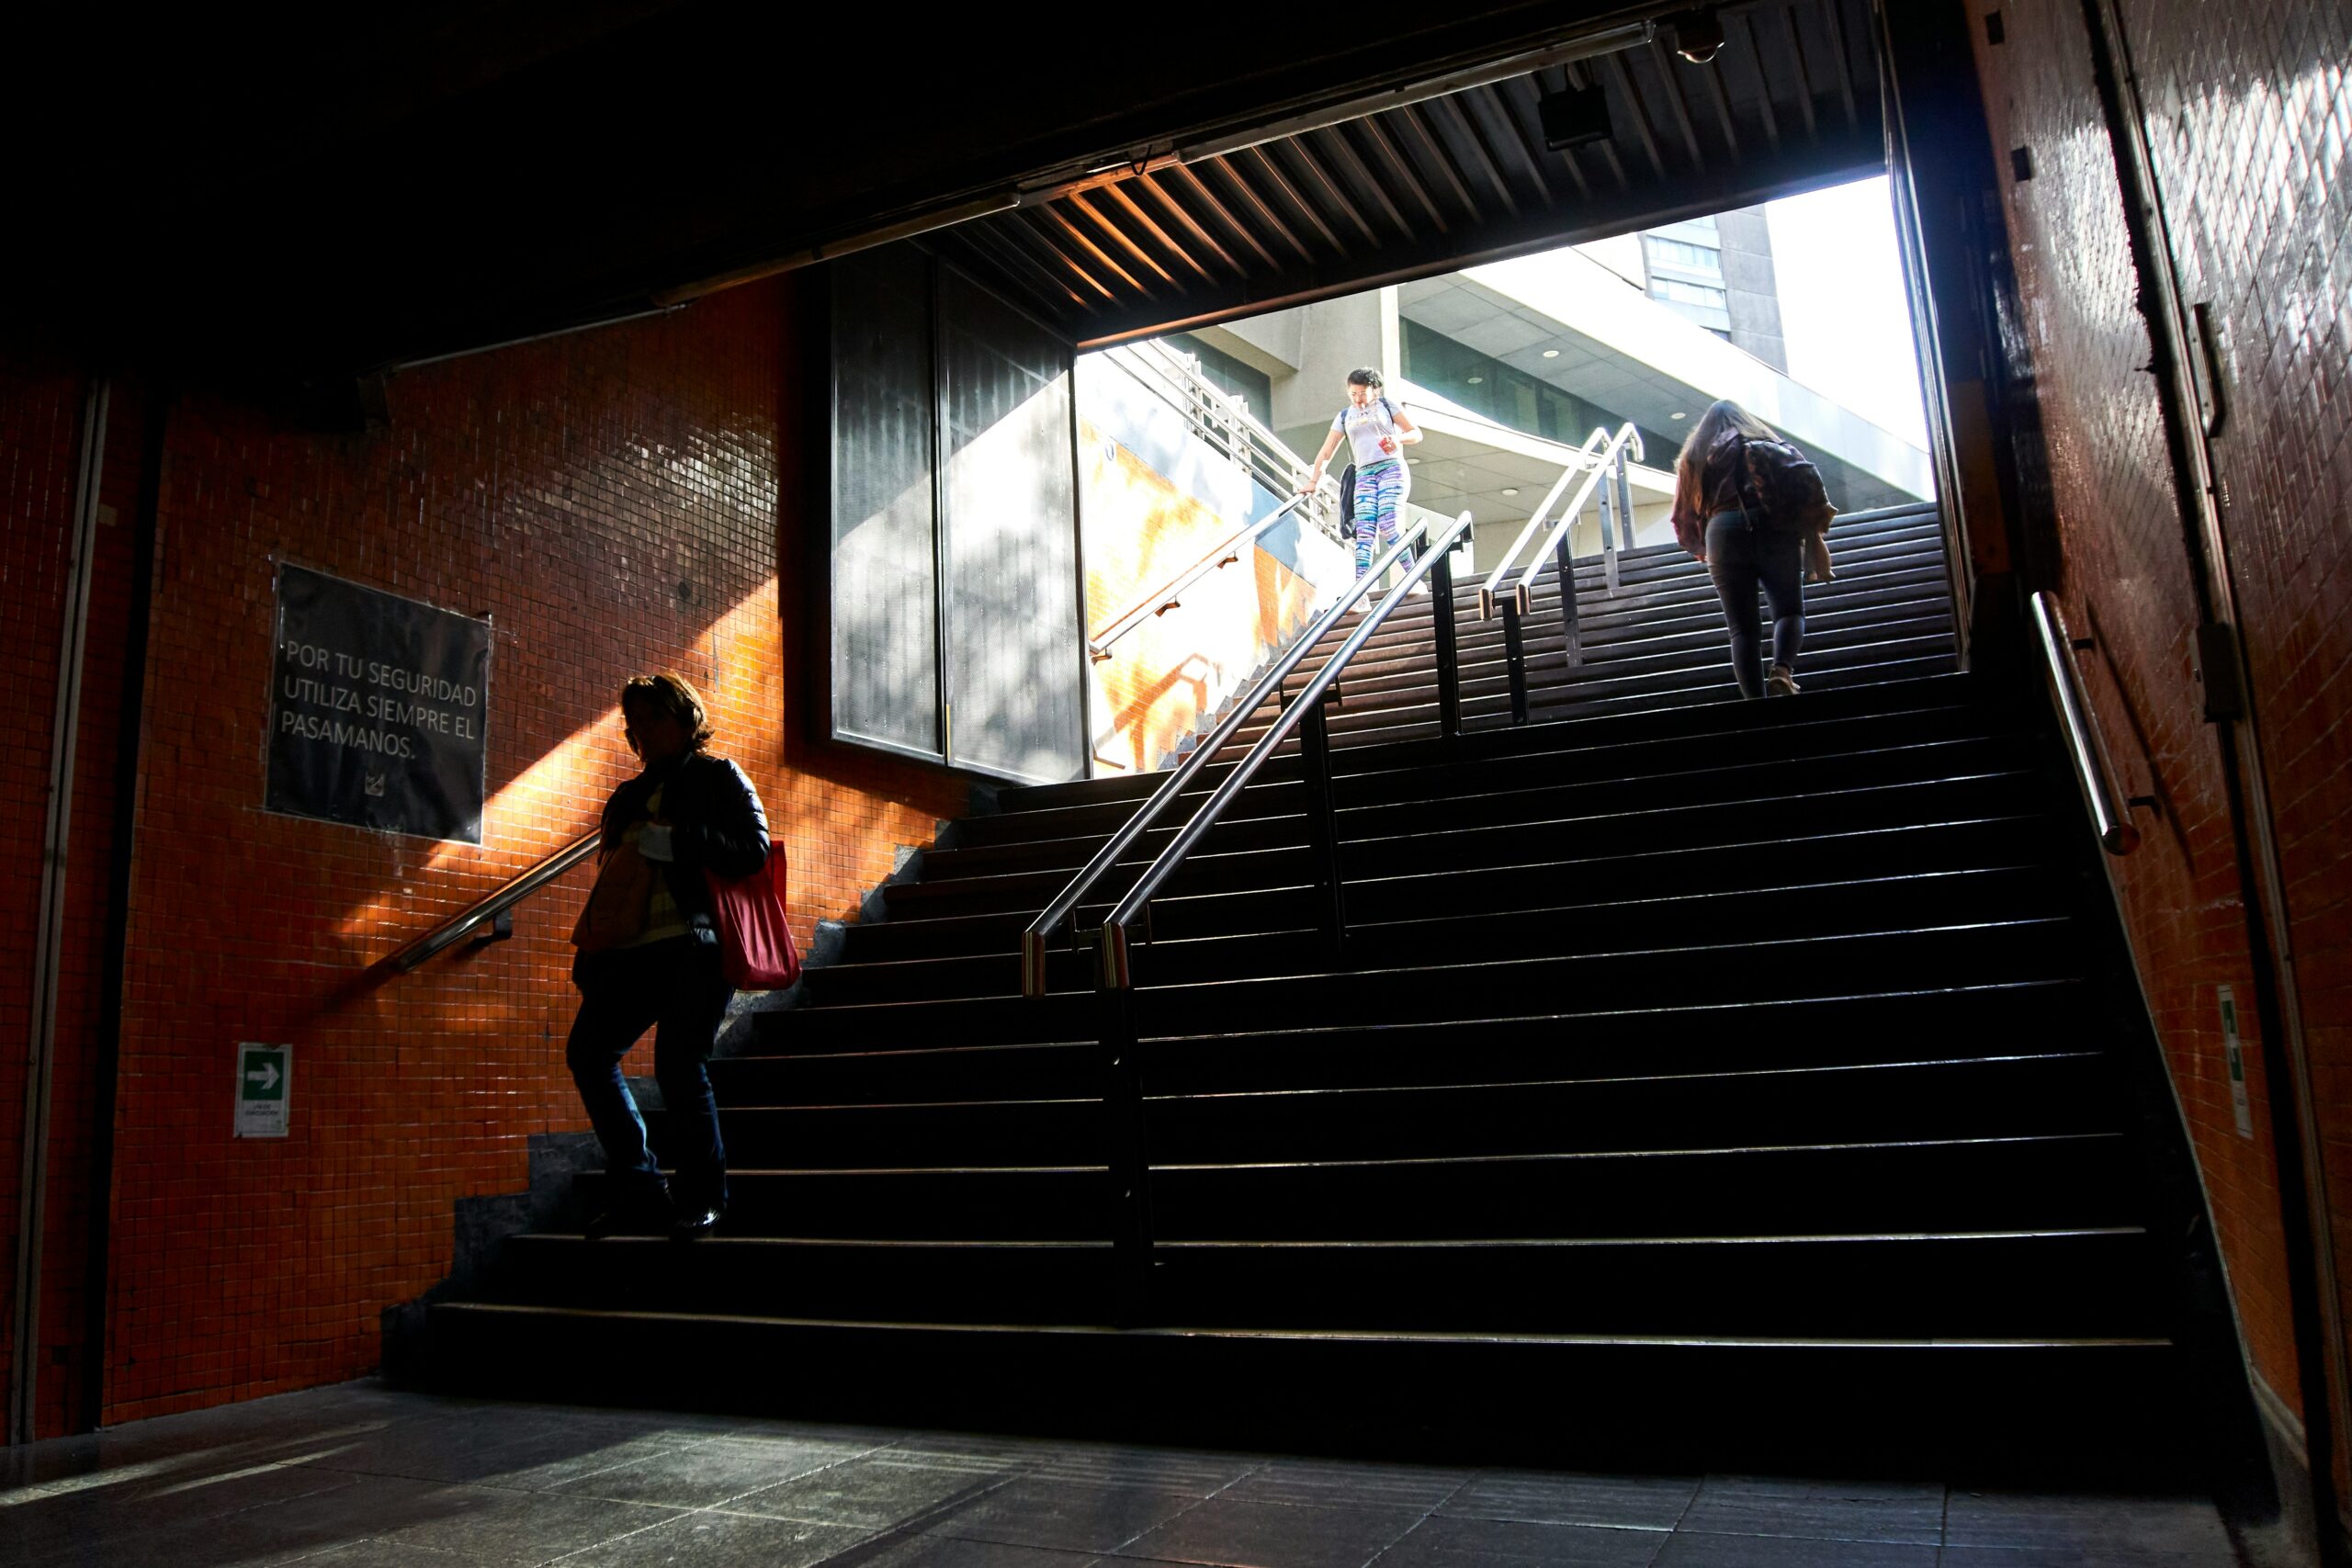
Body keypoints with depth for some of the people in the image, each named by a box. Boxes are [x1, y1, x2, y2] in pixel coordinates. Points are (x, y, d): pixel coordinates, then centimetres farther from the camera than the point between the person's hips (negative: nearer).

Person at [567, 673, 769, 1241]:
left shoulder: (719, 777, 6)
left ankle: (704, 1194, 1)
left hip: (693, 947, -7)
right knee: (587, 1051, -2)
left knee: (677, 1065, -13)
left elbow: (755, 848, -6)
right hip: (629, 950, 7)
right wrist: (589, 951, 18)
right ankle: (637, 1184, 7)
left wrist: (678, 842, -15)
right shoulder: (628, 797, 25)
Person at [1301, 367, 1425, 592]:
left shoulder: (1386, 405, 11)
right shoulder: (1345, 416, 20)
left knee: (1388, 527, -21)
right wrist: (1313, 481, 11)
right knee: (1364, 531, -13)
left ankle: (1415, 581, -15)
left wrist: (1398, 439, -12)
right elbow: (1326, 452, 19)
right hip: (1364, 474, 3)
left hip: (1392, 468, -3)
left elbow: (1416, 433, 9)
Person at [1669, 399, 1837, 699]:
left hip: (1722, 531, 0)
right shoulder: (1770, 444, 23)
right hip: (1774, 526, 0)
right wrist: (1814, 540, 9)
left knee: (1743, 628, 1)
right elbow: (1807, 483, 9)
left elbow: (1684, 519, 16)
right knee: (1789, 610, 10)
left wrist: (1701, 548, 31)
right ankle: (1782, 671, -20)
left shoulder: (1693, 458, 23)